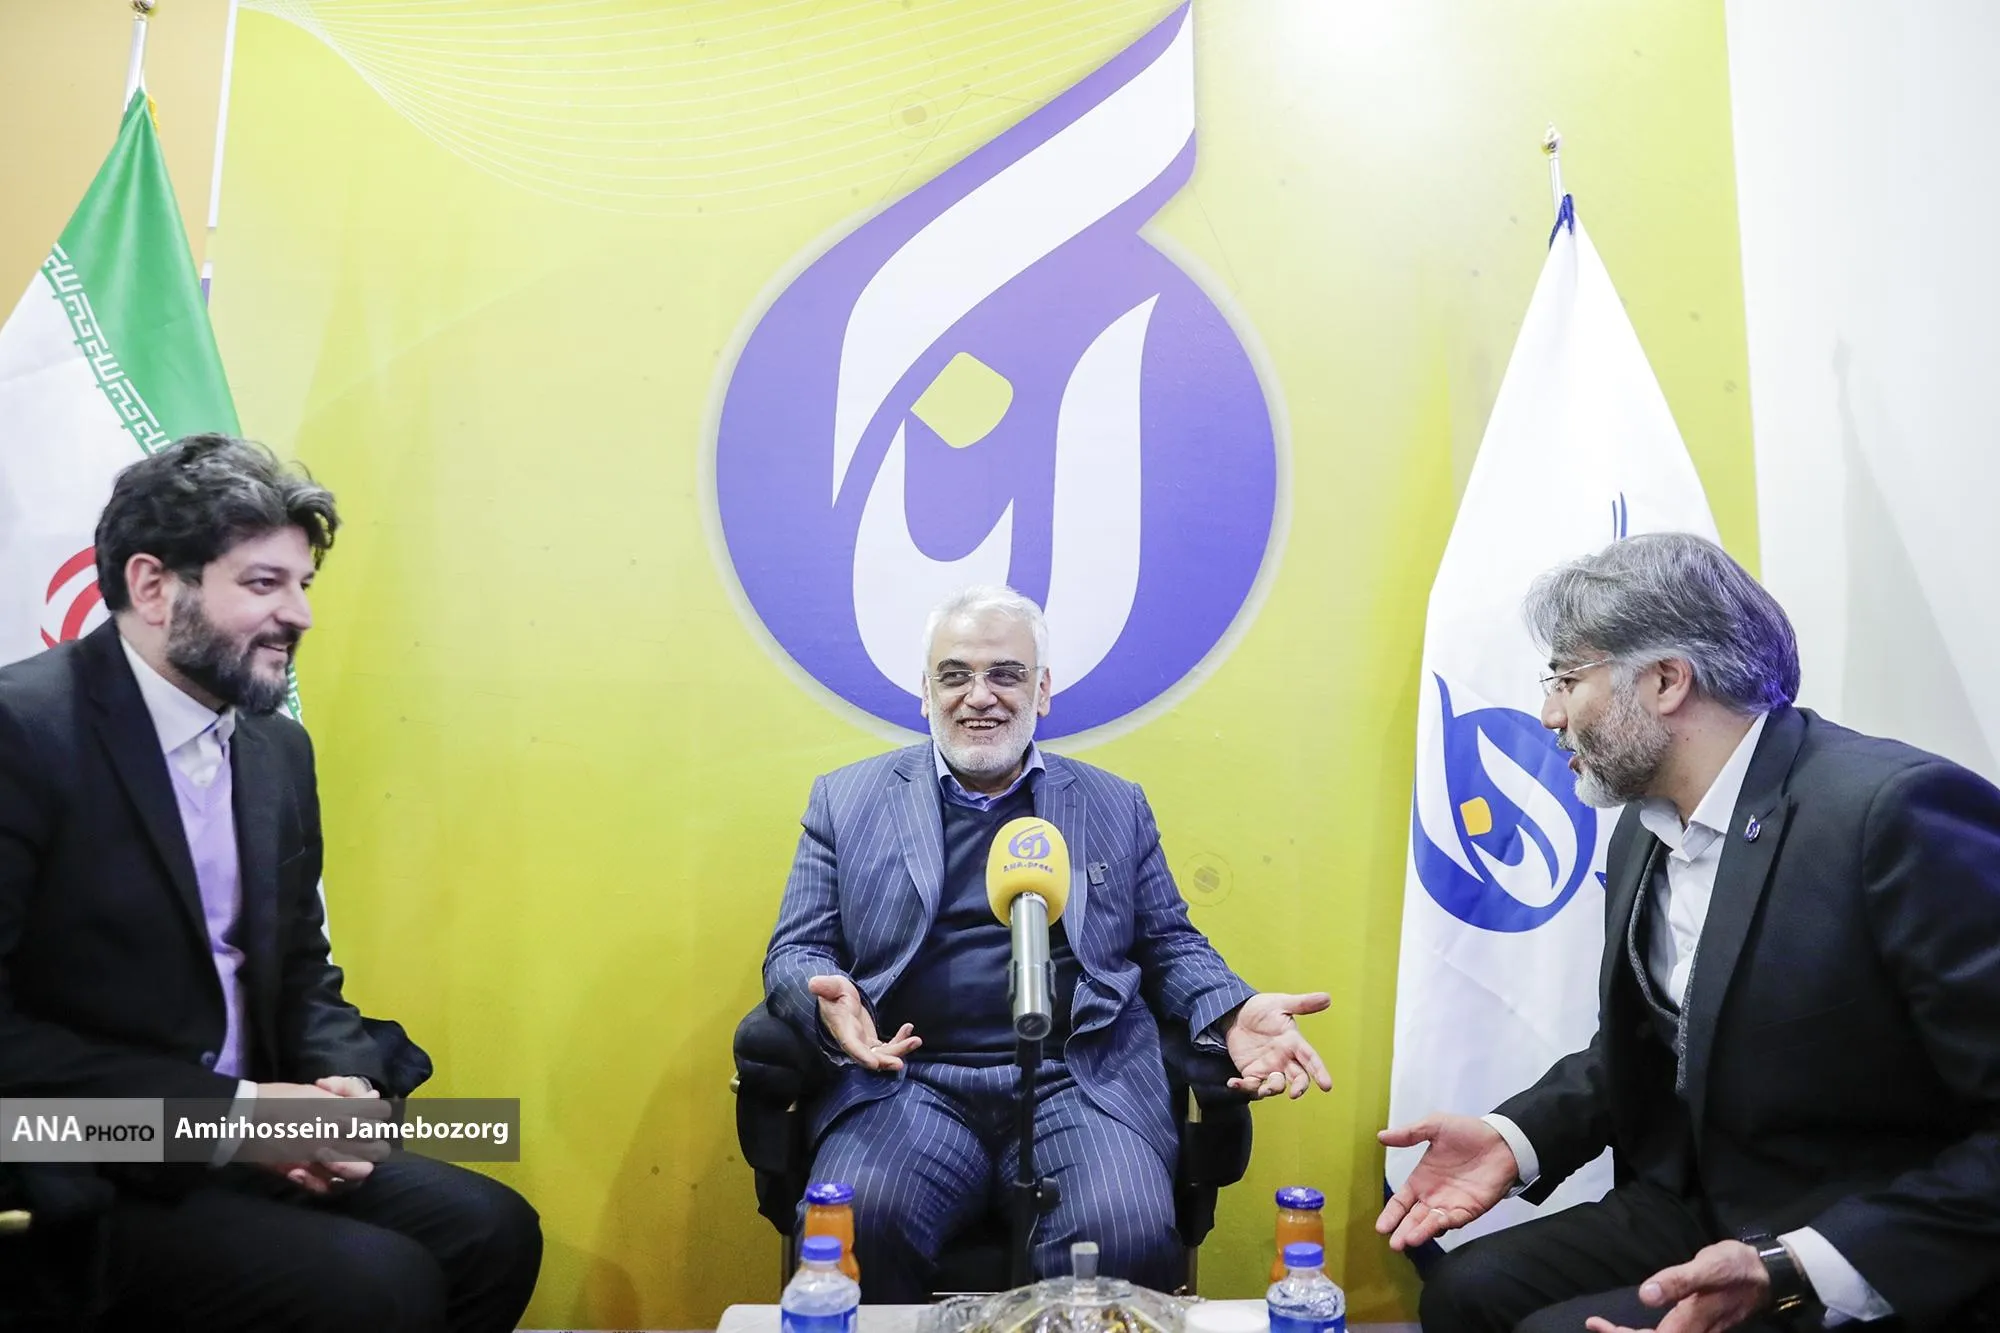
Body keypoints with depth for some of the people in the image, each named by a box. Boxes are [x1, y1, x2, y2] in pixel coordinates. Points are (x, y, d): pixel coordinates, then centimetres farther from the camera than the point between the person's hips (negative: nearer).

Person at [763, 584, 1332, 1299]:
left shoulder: (1116, 806, 16)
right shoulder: (846, 800, 12)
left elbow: (1170, 945, 17)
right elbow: (795, 952, 10)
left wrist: (1235, 1014, -4)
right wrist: (830, 1002, -15)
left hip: (1081, 1083, 1)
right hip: (905, 1081, 0)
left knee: (1129, 1238, -26)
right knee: (851, 1227, -28)